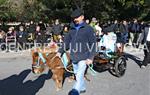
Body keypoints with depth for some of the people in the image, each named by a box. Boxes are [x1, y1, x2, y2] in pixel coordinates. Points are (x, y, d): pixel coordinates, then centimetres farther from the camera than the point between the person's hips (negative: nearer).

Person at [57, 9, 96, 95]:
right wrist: (60, 51, 12)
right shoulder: (72, 29, 10)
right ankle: (82, 88, 35)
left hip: (83, 57, -6)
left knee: (80, 75, -14)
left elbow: (93, 44, -8)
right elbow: (67, 41, 18)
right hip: (73, 57, 6)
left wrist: (90, 57, -15)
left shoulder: (88, 29, -6)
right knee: (77, 74, 17)